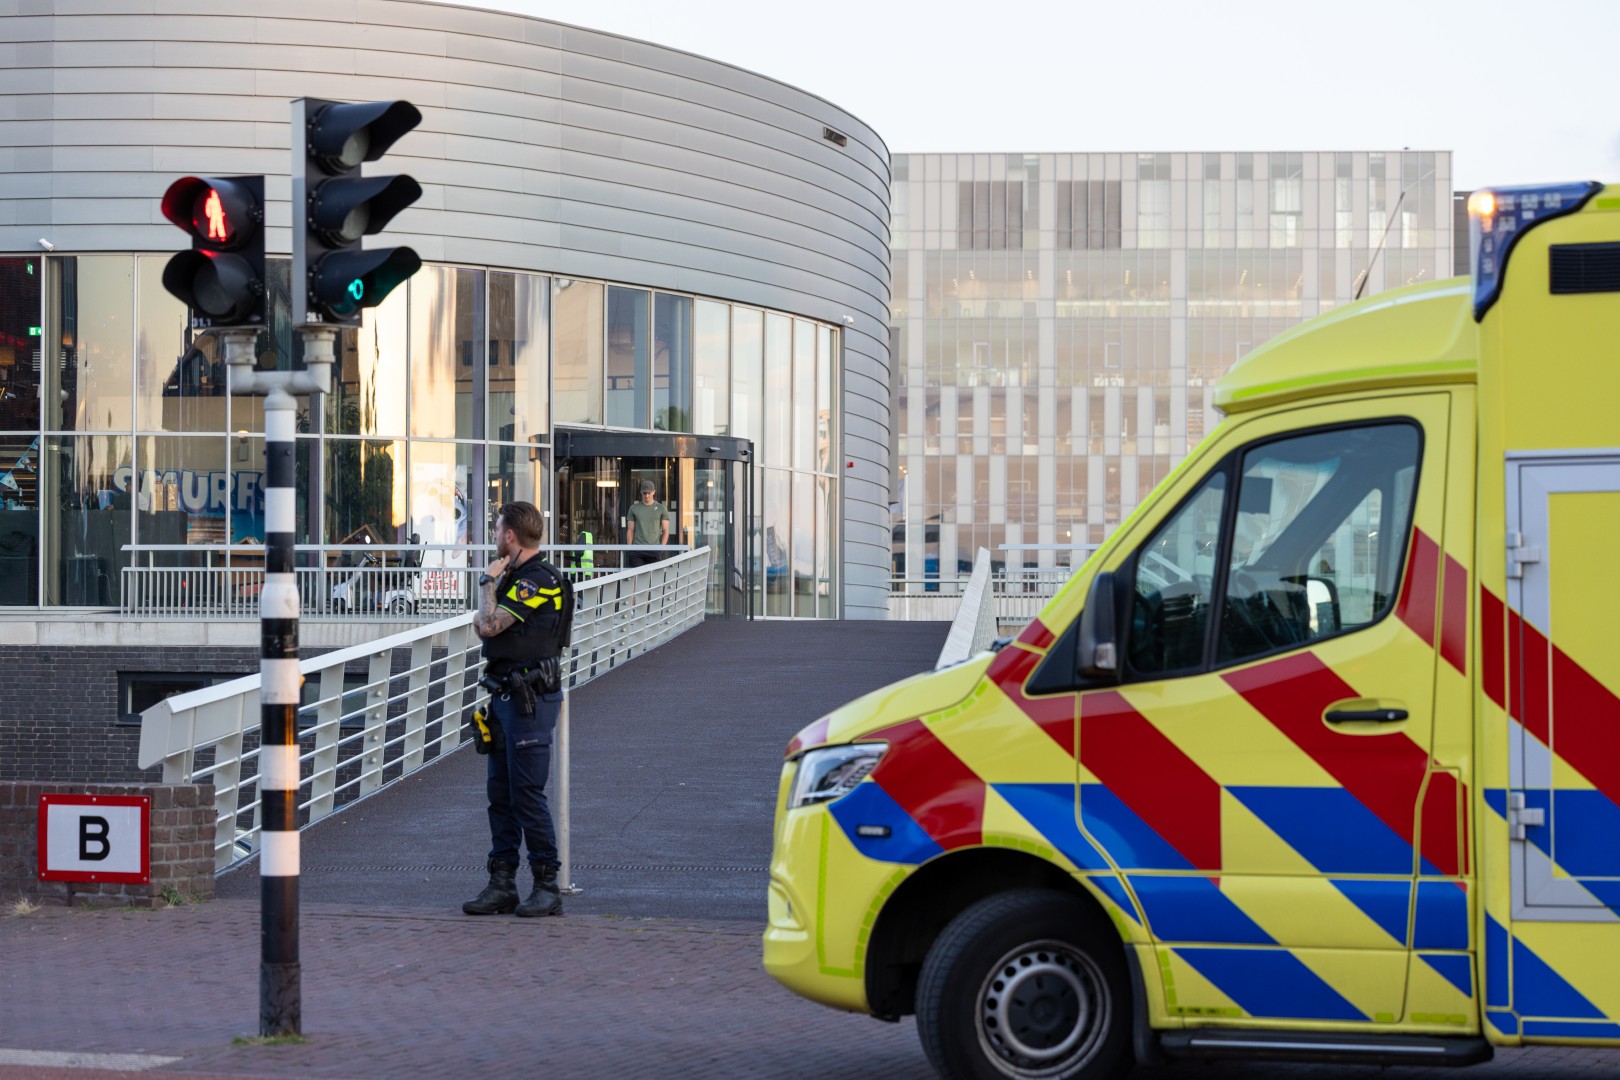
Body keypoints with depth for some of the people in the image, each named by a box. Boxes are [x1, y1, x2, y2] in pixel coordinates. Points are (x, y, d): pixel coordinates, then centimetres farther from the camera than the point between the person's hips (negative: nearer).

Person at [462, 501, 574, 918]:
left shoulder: (538, 581, -17)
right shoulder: (517, 577, 16)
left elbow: (489, 626, -22)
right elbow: (486, 624, 26)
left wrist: (488, 581, -8)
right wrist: (485, 618, 4)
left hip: (530, 699, -10)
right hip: (506, 695, 10)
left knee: (527, 793, -8)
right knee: (500, 793, 10)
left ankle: (548, 887, -2)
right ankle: (502, 883, 15)